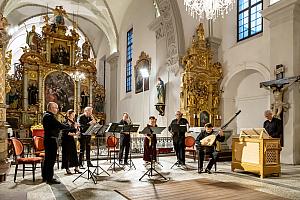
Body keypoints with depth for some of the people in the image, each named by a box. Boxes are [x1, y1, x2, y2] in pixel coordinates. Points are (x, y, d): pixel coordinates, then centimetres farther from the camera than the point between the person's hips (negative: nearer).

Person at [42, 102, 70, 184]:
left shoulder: (46, 115, 14)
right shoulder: (49, 116, -18)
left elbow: (56, 126, 13)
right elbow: (59, 125, -24)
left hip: (48, 139, 11)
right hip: (51, 139, -11)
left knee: (47, 158, 17)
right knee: (51, 159, -5)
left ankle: (45, 176, 27)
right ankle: (49, 178, 2)